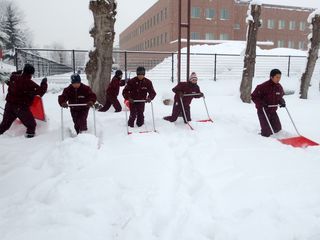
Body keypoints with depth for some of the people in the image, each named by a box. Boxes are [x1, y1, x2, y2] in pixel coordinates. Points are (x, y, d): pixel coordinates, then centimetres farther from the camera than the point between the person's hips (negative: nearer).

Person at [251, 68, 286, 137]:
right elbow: (254, 96, -17)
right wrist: (261, 103, -28)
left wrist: (282, 102, -3)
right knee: (266, 132, -7)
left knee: (277, 128, 11)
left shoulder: (279, 87, 1)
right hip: (263, 111, -7)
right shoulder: (264, 86, -21)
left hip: (273, 111, 7)